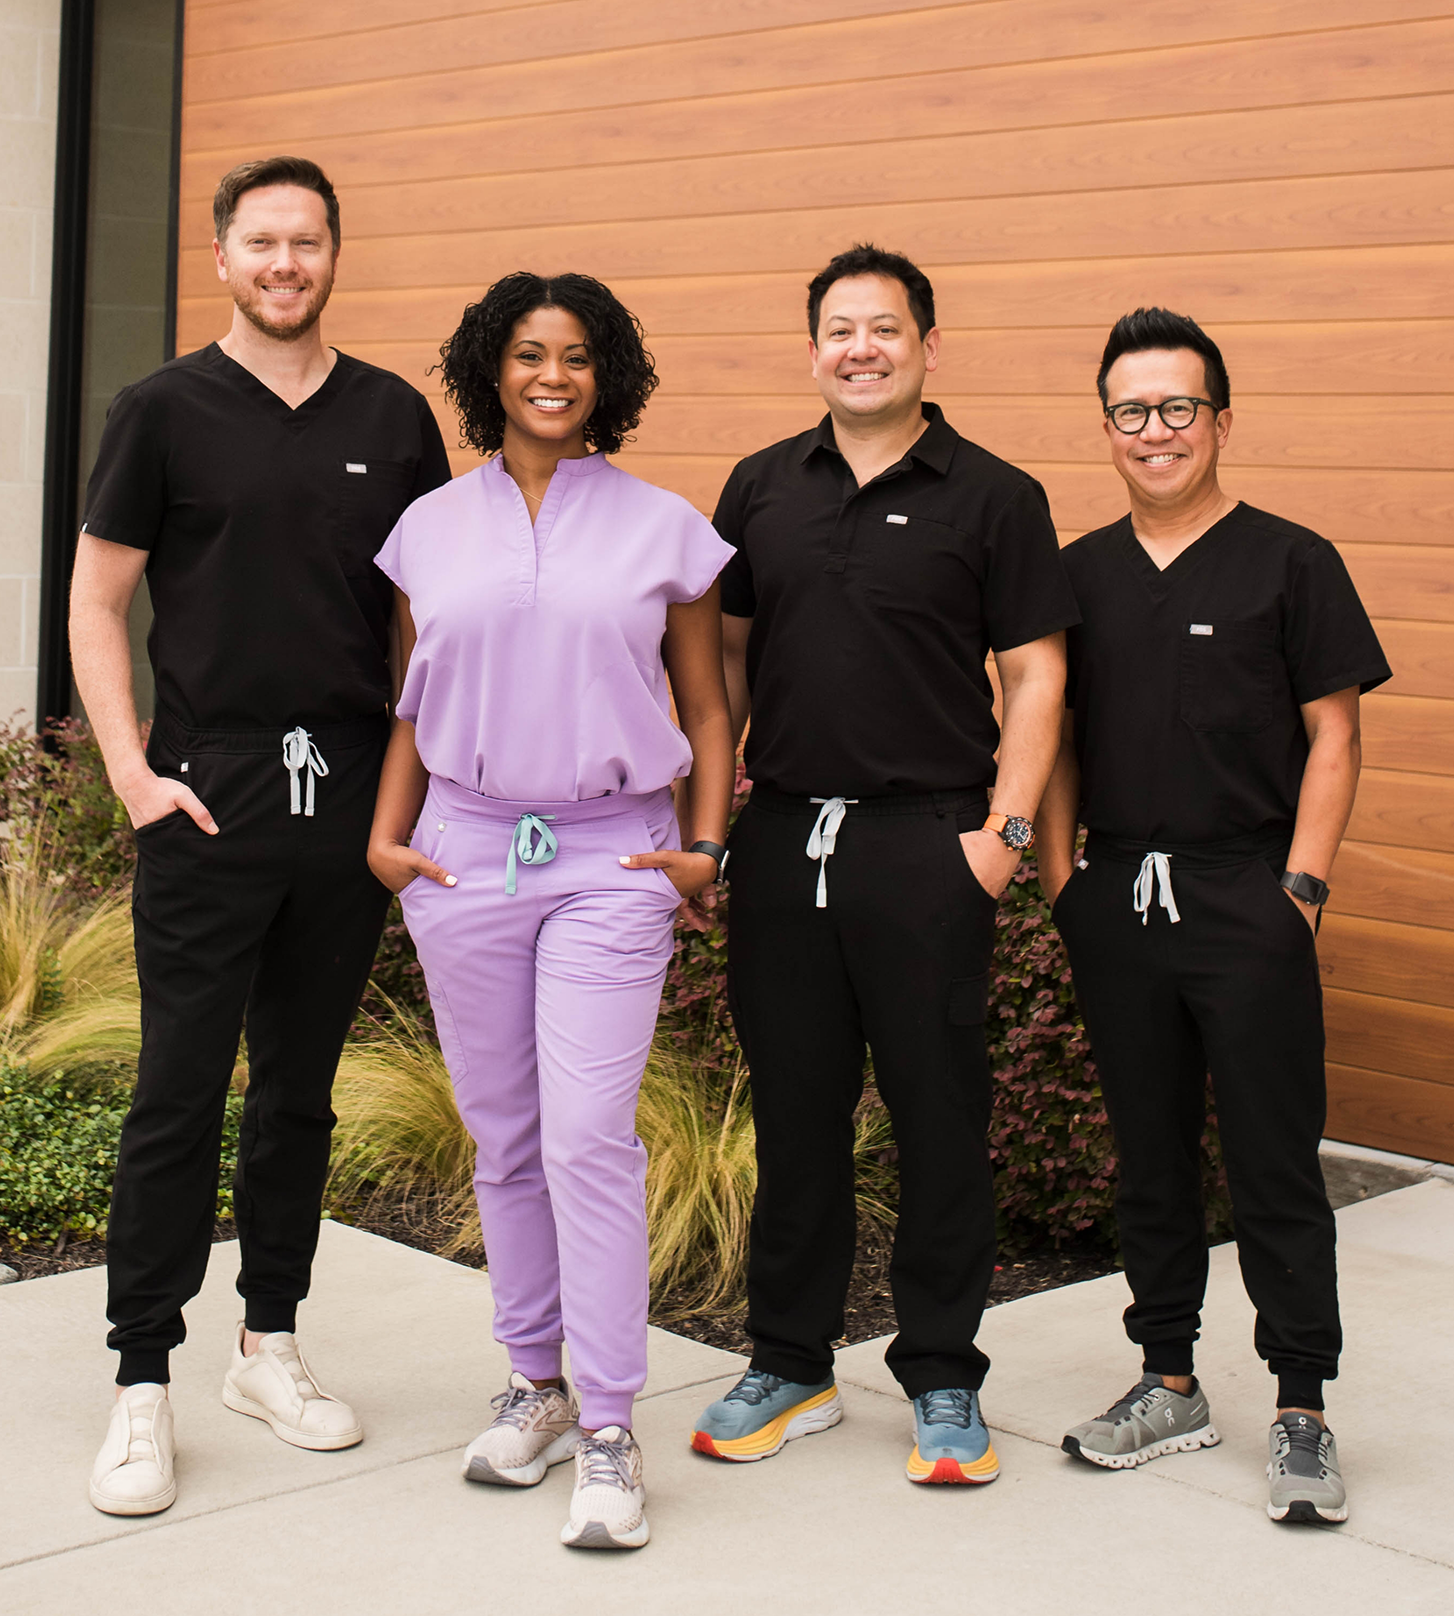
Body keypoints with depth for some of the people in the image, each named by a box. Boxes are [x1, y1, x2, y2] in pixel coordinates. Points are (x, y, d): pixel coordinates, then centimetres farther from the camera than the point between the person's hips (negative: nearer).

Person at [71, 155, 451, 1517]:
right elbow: (96, 603, 1)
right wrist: (131, 769, -9)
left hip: (348, 802, 3)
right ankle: (142, 1384, 7)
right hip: (208, 803, -3)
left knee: (302, 1090, 12)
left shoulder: (392, 419, 9)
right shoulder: (165, 410, 1)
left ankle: (269, 1344, 24)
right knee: (179, 1095, -2)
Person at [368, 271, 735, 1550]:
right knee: (504, 1138, 8)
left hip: (610, 859, -3)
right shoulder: (432, 528, 10)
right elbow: (413, 706, 16)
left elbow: (704, 706, 9)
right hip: (466, 854, 3)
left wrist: (704, 845, -1)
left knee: (590, 1134, -11)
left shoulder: (663, 528, 5)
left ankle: (609, 1436, -4)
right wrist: (388, 832, 4)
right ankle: (535, 1387, 22)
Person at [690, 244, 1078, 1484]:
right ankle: (790, 1367, 22)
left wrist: (1006, 830, -9)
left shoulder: (993, 497, 0)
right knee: (794, 1112, 10)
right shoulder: (762, 488, 11)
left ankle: (943, 1380, 15)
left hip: (925, 843, -3)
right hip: (782, 839, 4)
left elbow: (1035, 676, -1)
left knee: (941, 1115, 2)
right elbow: (725, 652, 16)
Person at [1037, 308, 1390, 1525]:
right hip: (1118, 905, 4)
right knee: (1149, 1156, 12)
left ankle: (1303, 1413, 9)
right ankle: (1171, 1384, 25)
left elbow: (1333, 740, -2)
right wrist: (1060, 877, 6)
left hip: (1247, 901, -4)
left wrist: (1301, 887, -10)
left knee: (1276, 1167, -1)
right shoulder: (1083, 572, 11)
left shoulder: (1290, 563, -1)